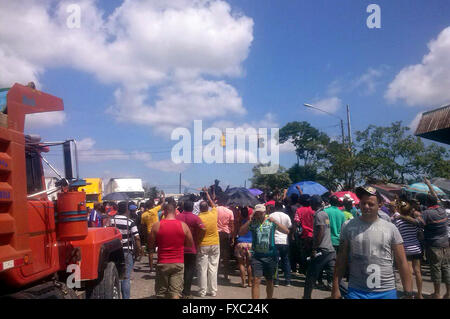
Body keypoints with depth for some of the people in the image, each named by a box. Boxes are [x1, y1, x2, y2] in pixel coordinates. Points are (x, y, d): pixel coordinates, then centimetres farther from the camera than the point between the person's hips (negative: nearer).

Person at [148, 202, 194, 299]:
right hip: (179, 263, 0)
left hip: (162, 263, 0)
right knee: (176, 292, 3)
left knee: (160, 293, 14)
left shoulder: (156, 226, -6)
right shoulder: (183, 225, -5)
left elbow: (151, 247, 2)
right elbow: (190, 244, 4)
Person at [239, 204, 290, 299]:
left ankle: (269, 298, 34)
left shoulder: (271, 221, 0)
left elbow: (286, 231, -8)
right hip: (257, 255, -1)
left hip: (270, 255, 1)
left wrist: (275, 222, -19)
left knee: (269, 281, 15)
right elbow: (241, 233, -6)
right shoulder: (252, 223, 1)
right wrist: (249, 220, -13)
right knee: (256, 280, -9)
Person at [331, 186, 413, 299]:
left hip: (386, 291, 1)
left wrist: (408, 292, -3)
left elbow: (402, 263, 1)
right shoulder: (348, 226, -1)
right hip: (355, 291, 0)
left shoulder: (391, 228, -1)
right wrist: (336, 287, -3)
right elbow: (341, 260, 1)